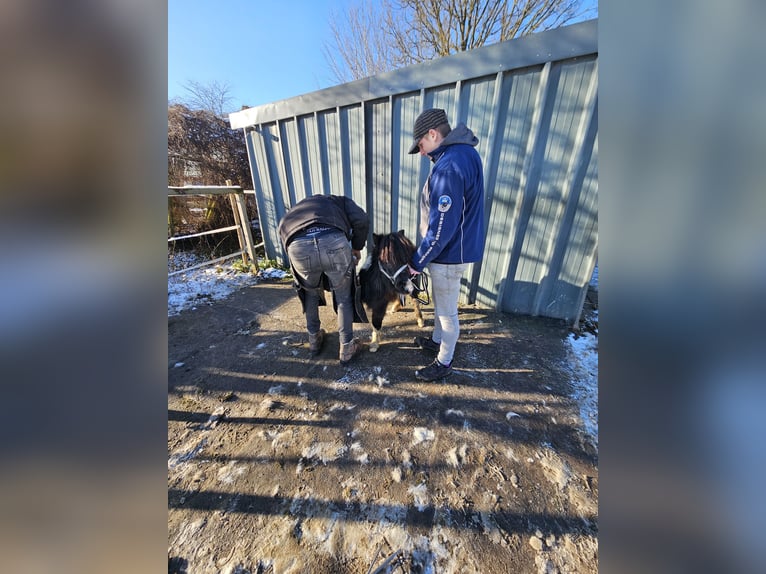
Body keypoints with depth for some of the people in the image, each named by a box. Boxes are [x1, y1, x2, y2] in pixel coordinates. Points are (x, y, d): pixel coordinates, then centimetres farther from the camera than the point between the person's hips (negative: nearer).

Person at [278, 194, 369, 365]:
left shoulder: (287, 218, 42)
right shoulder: (339, 200, 34)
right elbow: (362, 221, 13)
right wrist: (357, 248, 27)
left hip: (298, 247, 3)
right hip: (333, 241, -2)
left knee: (310, 294, 31)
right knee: (344, 298, 21)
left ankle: (314, 339, 48)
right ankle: (347, 348, 34)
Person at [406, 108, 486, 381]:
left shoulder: (449, 167, -25)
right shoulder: (465, 152, 8)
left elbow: (441, 228, -26)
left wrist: (417, 262, -14)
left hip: (448, 255, -10)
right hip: (454, 248, 10)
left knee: (447, 312, 7)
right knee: (439, 303, 25)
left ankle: (444, 363, 30)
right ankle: (436, 340, 47)